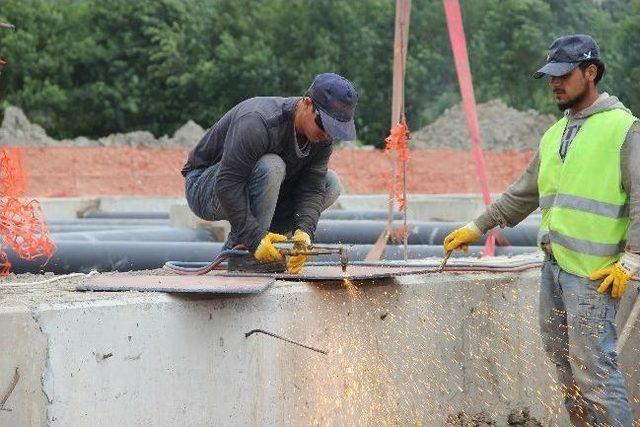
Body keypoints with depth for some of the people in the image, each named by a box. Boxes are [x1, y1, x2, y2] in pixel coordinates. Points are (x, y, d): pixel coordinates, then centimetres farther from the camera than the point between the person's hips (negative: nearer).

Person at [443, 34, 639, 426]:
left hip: (593, 272, -8)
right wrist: (478, 228, 27)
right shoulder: (554, 134, 17)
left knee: (593, 365, -12)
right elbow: (524, 193, 27)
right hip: (554, 265, 8)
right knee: (562, 361, 10)